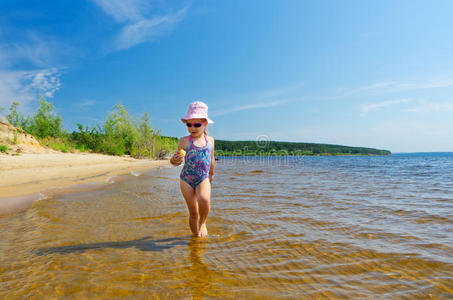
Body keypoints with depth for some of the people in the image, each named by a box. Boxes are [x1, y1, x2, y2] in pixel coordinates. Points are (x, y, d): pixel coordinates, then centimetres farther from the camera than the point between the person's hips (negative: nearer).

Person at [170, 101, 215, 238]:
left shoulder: (210, 140, 5)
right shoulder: (184, 141, -3)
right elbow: (176, 161, -1)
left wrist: (211, 173, 31)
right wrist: (174, 160, -25)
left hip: (203, 179, 1)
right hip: (186, 180, -1)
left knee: (204, 200, -28)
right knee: (193, 212, 4)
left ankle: (203, 222, 0)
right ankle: (196, 236, 23)